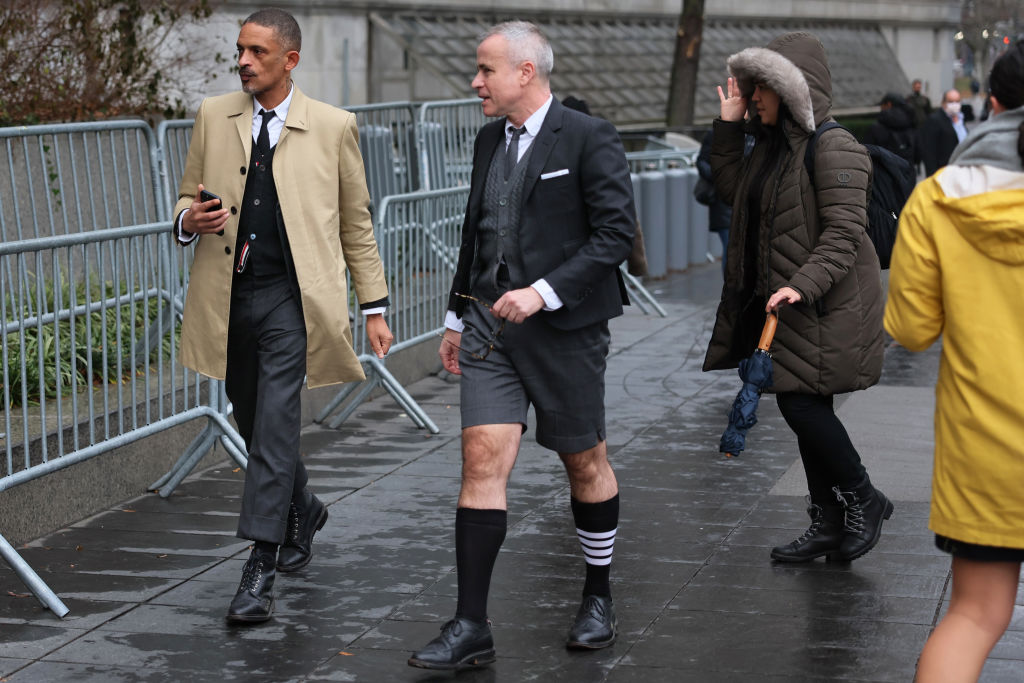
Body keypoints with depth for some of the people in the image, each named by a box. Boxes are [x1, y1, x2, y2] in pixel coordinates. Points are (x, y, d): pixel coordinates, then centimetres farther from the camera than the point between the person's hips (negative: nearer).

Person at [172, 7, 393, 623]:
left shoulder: (333, 127, 2)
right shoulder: (213, 117, 9)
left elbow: (357, 222, 8)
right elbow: (188, 196, 18)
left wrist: (375, 307, 6)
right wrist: (190, 220, -8)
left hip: (292, 297, -4)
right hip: (230, 296, 4)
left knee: (275, 423, -14)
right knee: (253, 424, 15)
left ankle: (262, 565, -13)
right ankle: (302, 513, 41)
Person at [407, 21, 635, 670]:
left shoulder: (589, 139, -10)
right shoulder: (490, 140, 12)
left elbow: (617, 232, -15)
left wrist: (543, 292, -21)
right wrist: (457, 316, 23)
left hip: (564, 326, -5)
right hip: (491, 325, 5)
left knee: (585, 462, 9)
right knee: (483, 459, -6)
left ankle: (599, 597, 29)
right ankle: (471, 627, -7)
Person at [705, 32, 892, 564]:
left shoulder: (832, 147, -16)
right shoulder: (773, 145, 13)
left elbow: (845, 231, -21)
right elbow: (732, 190, 19)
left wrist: (803, 285, -30)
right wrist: (727, 125, 11)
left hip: (825, 305, -9)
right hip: (783, 301, 9)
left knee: (802, 405, -10)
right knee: (805, 410, 11)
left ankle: (863, 501, 9)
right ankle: (828, 525, 19)